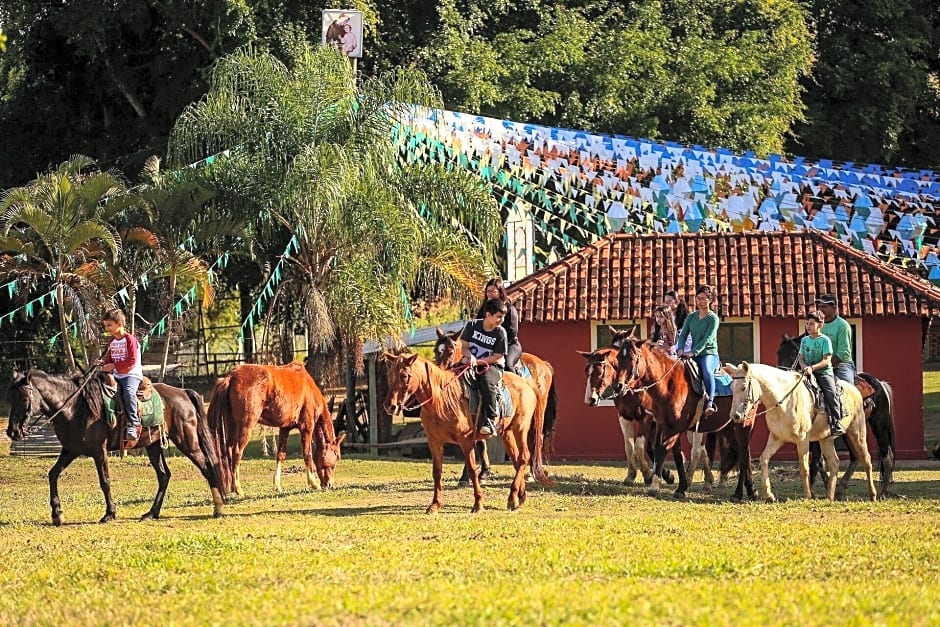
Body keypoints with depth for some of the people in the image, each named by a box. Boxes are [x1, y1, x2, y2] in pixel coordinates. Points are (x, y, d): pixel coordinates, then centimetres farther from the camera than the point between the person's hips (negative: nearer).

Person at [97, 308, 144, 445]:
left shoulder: (130, 339, -8)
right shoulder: (112, 341, 16)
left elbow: (132, 361, -16)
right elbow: (109, 358, 21)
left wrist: (114, 365, -18)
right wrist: (103, 362, -2)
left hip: (131, 374, -8)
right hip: (116, 375, 8)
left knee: (128, 392, -36)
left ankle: (133, 425, -35)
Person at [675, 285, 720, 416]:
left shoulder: (713, 318, -4)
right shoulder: (691, 317, 13)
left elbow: (707, 339, -15)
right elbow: (683, 335, 10)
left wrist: (693, 352, -25)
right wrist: (681, 349, -11)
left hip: (709, 354, -6)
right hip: (694, 356, 6)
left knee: (707, 370, -37)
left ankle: (710, 403, -40)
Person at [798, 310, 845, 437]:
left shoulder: (825, 340, -2)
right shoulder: (804, 340, 15)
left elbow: (826, 361, -9)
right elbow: (801, 358, 14)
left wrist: (812, 367, -22)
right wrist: (804, 366, -9)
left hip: (824, 372, -5)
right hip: (808, 373, 5)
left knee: (831, 392, -27)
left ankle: (836, 423, -20)